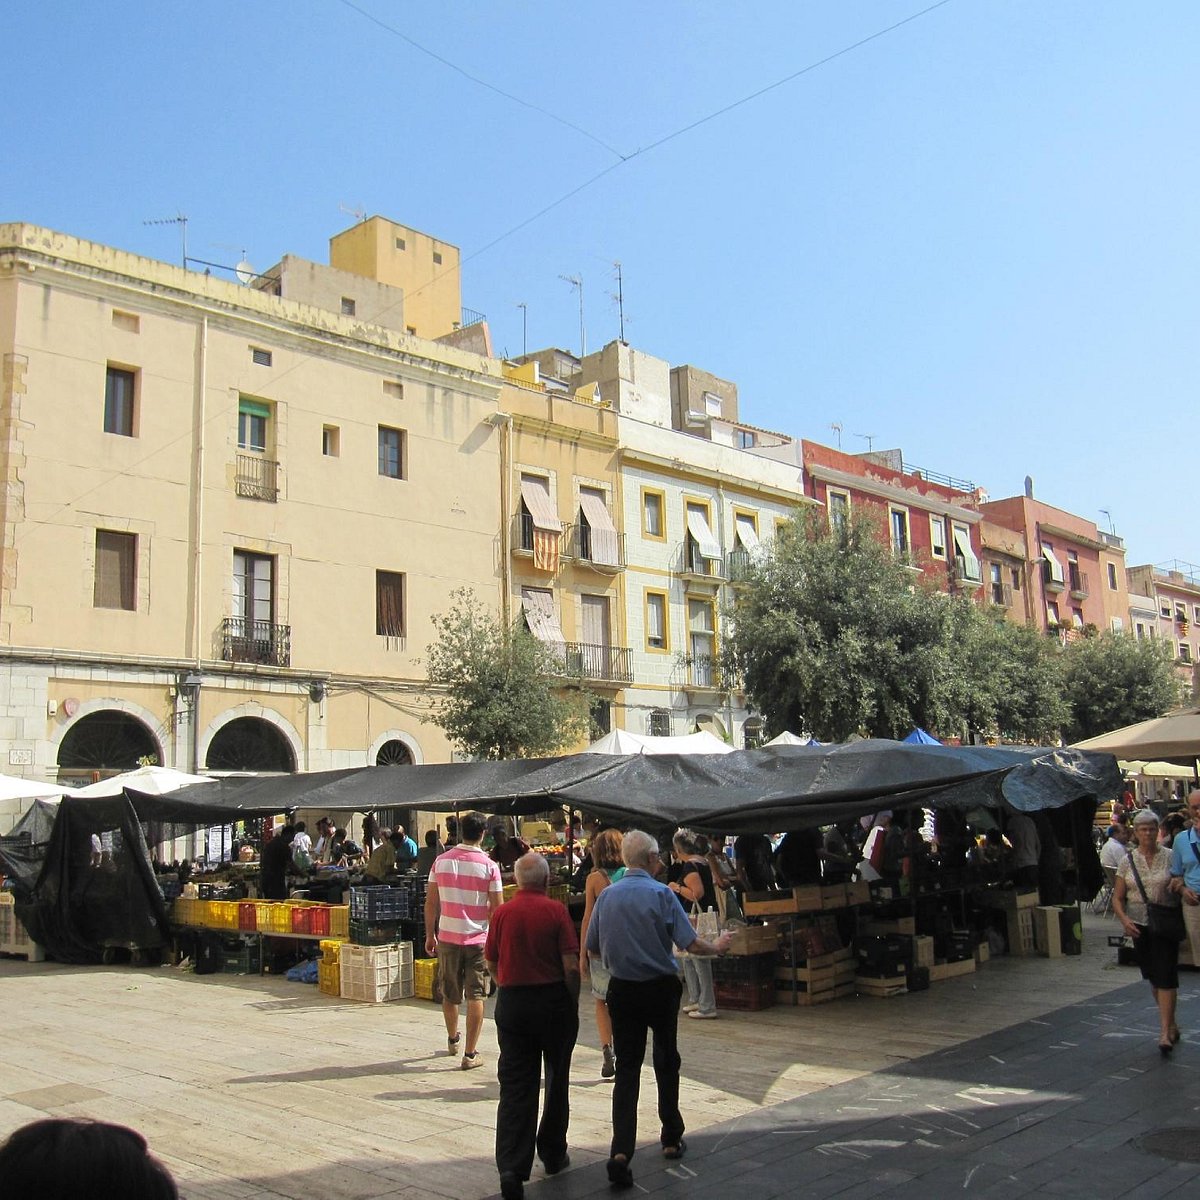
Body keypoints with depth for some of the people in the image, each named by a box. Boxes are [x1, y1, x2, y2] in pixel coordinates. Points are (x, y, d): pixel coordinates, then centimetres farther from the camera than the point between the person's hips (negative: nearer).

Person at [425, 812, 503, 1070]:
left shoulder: (441, 861, 0)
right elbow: (497, 909, -8)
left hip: (447, 936, 3)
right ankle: (470, 1053, 3)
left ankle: (452, 1040, 39)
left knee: (449, 994, 18)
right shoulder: (489, 866, -9)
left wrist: (430, 935, 12)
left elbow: (431, 902, 3)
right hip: (478, 939, -3)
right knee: (476, 997, 4)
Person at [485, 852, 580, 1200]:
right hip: (553, 1000, -1)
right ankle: (553, 1154, 28)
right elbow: (571, 966, -13)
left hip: (511, 1002, 2)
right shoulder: (556, 911, -10)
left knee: (515, 1086, 3)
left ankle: (512, 1167, -7)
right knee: (557, 1079, 17)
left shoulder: (502, 913, -2)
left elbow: (491, 962, 8)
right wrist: (573, 1003, 2)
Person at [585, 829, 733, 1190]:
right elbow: (690, 944, -16)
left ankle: (621, 1151, -9)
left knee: (627, 1068, 4)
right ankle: (671, 1139, 29)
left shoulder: (606, 896, -2)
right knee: (666, 1062, 17)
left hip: (622, 990, 2)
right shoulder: (661, 893, -13)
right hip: (660, 988, -2)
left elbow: (592, 949, 5)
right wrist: (717, 946, 4)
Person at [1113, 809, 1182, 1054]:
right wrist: (1124, 919, -11)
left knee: (1166, 976, -10)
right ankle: (1171, 1025, 30)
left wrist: (1180, 886, -19)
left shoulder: (1169, 857, -2)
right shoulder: (1127, 861, 3)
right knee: (1152, 977, 11)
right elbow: (1117, 897, 5)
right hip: (1139, 925, 3)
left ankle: (1165, 1033, -9)